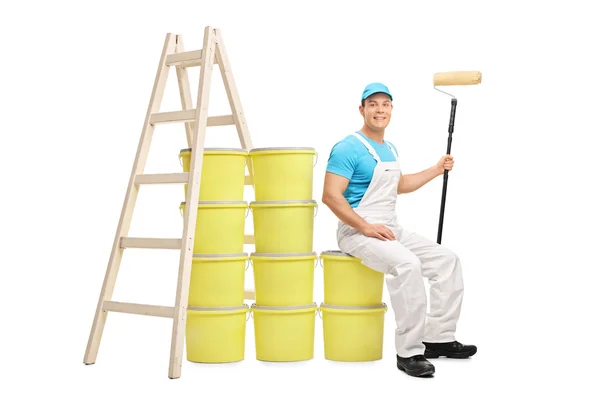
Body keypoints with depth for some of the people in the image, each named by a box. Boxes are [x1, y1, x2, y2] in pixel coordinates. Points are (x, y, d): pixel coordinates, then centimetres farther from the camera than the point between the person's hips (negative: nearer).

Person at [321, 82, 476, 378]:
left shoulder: (390, 150, 14)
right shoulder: (348, 148, -13)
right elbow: (330, 196, -21)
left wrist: (437, 169, 29)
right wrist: (365, 227, -24)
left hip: (391, 229, 9)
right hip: (357, 232, -9)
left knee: (447, 261, 2)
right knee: (407, 264, -33)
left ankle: (439, 338, 8)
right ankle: (409, 352, -23)